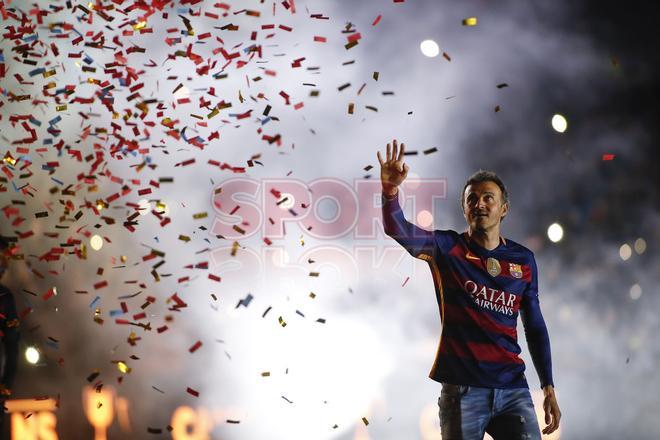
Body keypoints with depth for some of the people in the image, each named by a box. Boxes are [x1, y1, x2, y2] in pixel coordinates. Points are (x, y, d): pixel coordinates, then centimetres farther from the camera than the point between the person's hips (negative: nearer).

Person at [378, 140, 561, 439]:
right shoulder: (447, 248, 2)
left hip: (512, 388, 2)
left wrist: (548, 387, 9)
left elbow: (535, 327, 14)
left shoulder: (524, 260, 10)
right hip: (462, 388, -2)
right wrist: (390, 190, -35)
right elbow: (398, 231, -16)